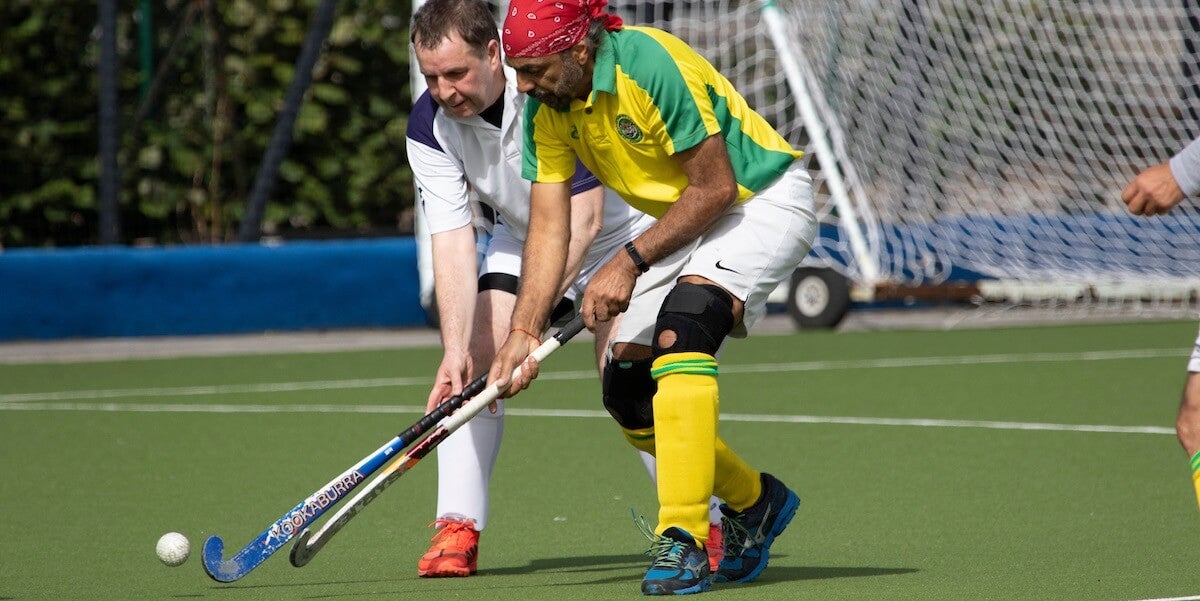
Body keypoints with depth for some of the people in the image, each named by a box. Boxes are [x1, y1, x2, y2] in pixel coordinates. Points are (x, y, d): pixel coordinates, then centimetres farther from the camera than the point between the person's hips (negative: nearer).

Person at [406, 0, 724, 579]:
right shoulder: (429, 127, -18)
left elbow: (583, 220, -34)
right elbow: (452, 242, -21)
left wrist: (531, 322, -40)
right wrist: (455, 348, -35)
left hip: (620, 229, -5)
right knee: (474, 356, -14)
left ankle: (706, 526, -8)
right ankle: (457, 530, -10)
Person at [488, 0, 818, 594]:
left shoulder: (653, 66, -30)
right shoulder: (545, 111, -7)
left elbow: (714, 187, -26)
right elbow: (548, 229, -7)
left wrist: (630, 262, -24)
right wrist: (522, 334, -16)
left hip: (763, 197, -8)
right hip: (683, 222, 8)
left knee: (680, 327, -32)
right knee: (628, 393, 2)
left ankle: (683, 541, -34)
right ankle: (754, 502, 25)